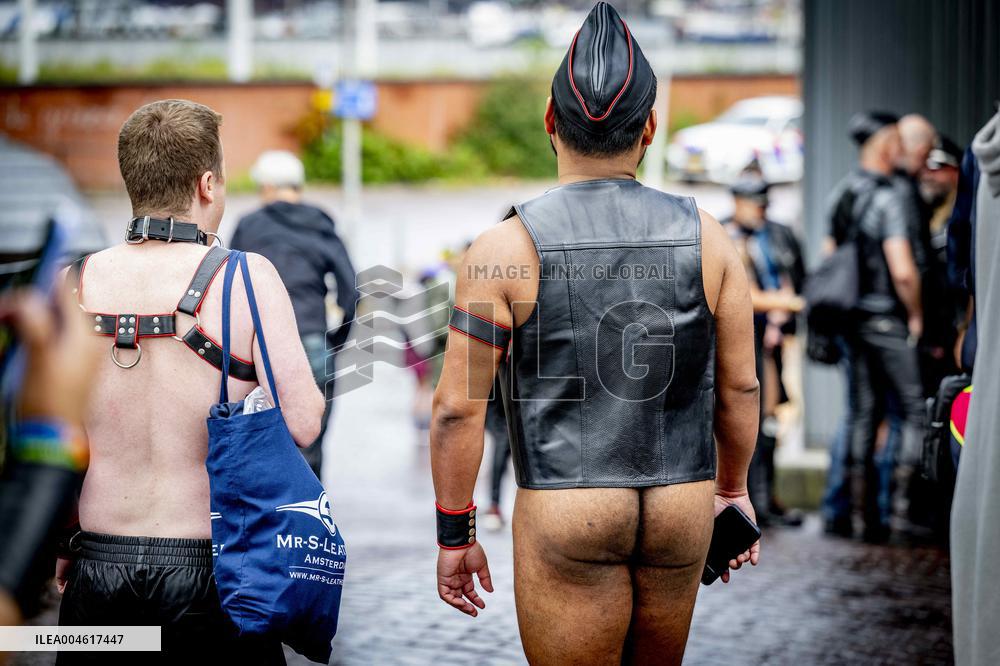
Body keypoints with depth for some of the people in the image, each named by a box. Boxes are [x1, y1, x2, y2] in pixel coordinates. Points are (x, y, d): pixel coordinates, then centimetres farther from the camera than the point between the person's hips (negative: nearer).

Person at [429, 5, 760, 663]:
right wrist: (734, 490, 22)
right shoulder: (707, 238, 1)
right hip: (684, 509, 3)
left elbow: (458, 408, -7)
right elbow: (740, 387, 7)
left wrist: (455, 534, 2)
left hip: (566, 516, -3)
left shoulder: (505, 249, -7)